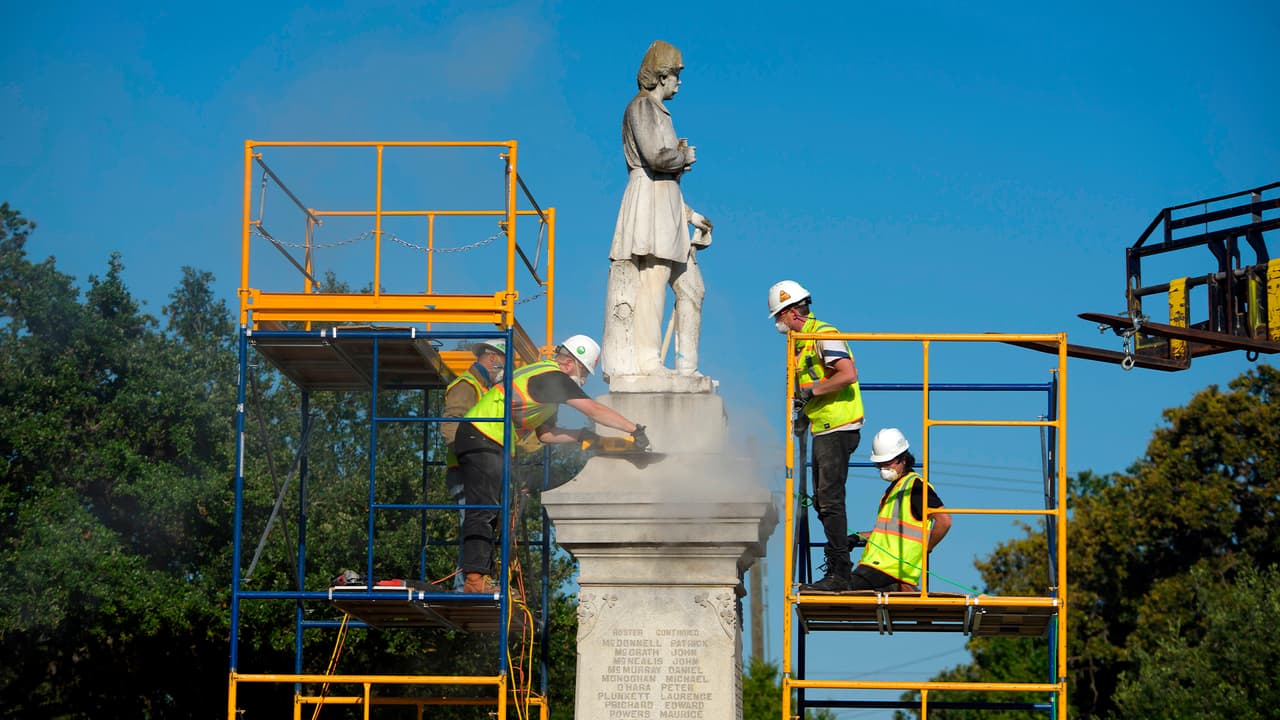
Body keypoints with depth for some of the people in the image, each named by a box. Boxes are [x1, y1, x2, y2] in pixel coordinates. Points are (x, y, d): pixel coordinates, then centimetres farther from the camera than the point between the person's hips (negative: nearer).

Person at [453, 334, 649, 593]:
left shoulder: (544, 376, 20)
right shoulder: (553, 378, -11)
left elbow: (544, 433, 19)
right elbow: (595, 410, -13)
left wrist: (580, 435, 10)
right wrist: (635, 430, -9)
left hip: (488, 443, 11)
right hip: (480, 439, -11)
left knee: (490, 510, 9)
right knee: (484, 510, -13)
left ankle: (479, 575, 9)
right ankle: (475, 578, -16)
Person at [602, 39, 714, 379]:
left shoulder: (658, 112, 24)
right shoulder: (642, 107, -7)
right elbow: (655, 157, -22)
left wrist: (690, 214, 25)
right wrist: (686, 156, -2)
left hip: (668, 207, 10)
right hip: (650, 200, -10)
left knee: (691, 287, 8)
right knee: (653, 280, -14)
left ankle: (687, 366, 10)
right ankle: (647, 360, -17)